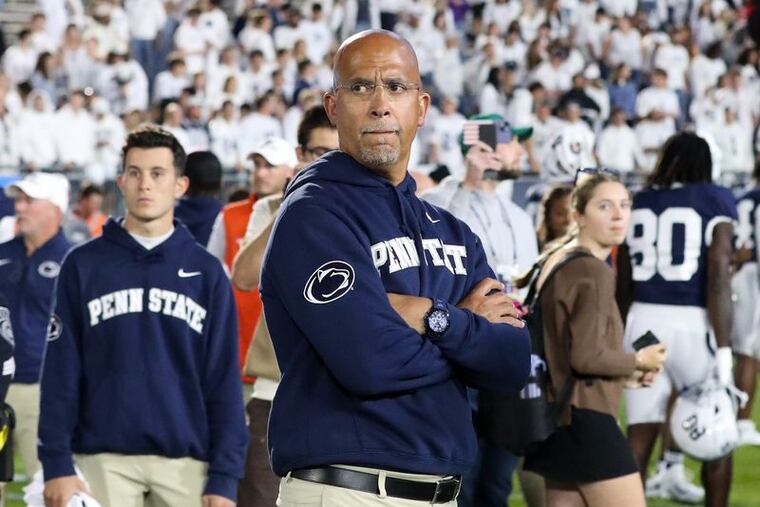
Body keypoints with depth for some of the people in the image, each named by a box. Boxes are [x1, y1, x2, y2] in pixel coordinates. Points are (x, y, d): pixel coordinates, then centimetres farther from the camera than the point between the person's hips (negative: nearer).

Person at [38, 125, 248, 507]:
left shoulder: (206, 272, 7)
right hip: (104, 461, -1)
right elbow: (61, 372, 3)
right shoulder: (84, 265, 5)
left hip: (186, 462, 1)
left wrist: (225, 476, -3)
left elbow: (223, 380, 4)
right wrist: (57, 463, -5)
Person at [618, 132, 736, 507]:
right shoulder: (716, 203, -2)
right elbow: (718, 279, -11)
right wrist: (723, 351, -12)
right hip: (693, 323, -4)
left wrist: (621, 341, 23)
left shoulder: (637, 204, 11)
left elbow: (623, 284, 12)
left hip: (644, 320, 4)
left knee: (639, 437, 5)